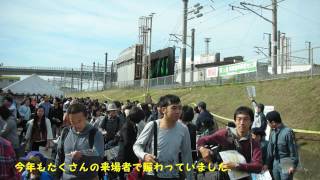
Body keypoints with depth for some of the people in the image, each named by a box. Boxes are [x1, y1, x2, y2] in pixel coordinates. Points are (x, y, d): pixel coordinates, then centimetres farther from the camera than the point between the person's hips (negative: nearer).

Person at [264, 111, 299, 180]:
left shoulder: (288, 132, -20)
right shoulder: (272, 133, -2)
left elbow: (293, 150, -13)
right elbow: (270, 149, 6)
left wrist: (293, 165, -11)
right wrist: (268, 164, 8)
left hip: (286, 164, -6)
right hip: (275, 163, 6)